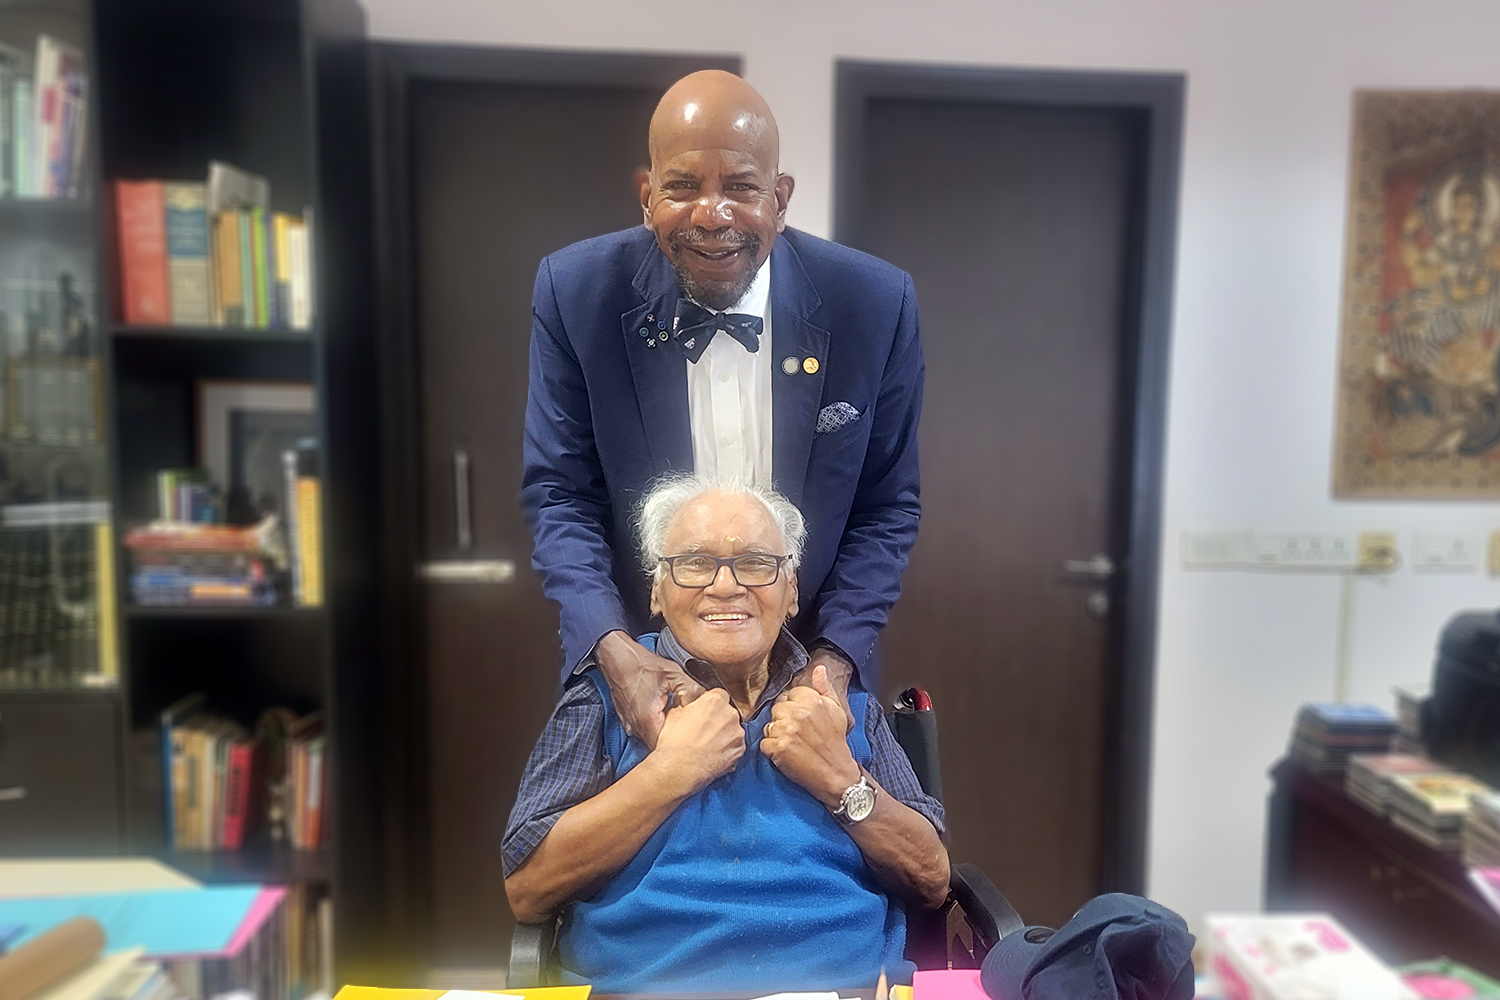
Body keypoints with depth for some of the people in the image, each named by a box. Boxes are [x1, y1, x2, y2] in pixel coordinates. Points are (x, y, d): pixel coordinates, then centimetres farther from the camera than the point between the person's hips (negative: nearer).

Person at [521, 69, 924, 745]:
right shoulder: (574, 292, -14)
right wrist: (615, 652, -24)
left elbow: (886, 508, -6)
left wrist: (835, 658, -17)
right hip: (631, 663, 0)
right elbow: (559, 494, -10)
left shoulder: (876, 304, -14)